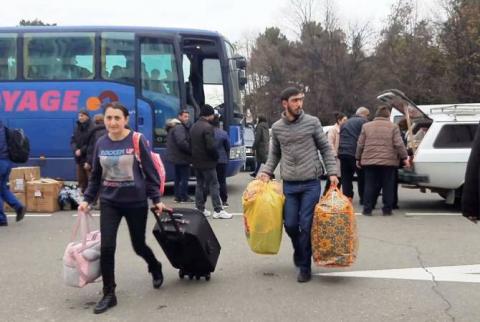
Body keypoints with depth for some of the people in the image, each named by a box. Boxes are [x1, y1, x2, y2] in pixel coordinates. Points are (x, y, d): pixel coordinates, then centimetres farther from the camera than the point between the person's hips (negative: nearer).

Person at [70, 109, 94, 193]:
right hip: (79, 158, 7)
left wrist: (82, 151, -15)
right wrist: (76, 150, -8)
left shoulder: (92, 128, -11)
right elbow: (72, 141, 10)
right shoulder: (77, 128, 14)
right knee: (81, 180, 12)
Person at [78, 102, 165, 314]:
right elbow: (95, 176, 11)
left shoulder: (137, 141, -12)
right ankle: (109, 294, 8)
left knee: (138, 245, 11)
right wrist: (87, 199, 5)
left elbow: (150, 171, -8)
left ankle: (155, 268, 44)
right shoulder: (101, 144, 1)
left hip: (136, 202, -3)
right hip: (109, 203, 3)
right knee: (106, 248, -6)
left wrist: (156, 199, -10)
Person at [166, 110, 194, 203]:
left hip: (176, 157, 10)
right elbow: (182, 142, -27)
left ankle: (178, 196, 20)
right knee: (184, 177, -4)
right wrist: (191, 151, -18)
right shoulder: (179, 128, -17)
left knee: (178, 177, 15)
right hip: (182, 158, -10)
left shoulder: (173, 126, 16)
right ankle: (184, 197, -1)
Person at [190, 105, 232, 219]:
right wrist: (216, 156, -7)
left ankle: (200, 209, 15)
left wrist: (195, 157, 14)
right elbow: (211, 146, -22)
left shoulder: (193, 127, 11)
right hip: (207, 162, -8)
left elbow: (191, 144, 14)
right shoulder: (208, 127, -17)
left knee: (200, 185, 13)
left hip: (196, 161, 8)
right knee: (213, 185, -4)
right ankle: (218, 210, -4)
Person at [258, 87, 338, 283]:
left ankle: (304, 266, 12)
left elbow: (326, 149, 3)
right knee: (290, 225, 4)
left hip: (311, 183, -2)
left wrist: (332, 173, -4)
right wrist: (267, 172, 3)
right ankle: (300, 250, 35)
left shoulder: (312, 122, -2)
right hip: (289, 185, 2)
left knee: (306, 225, -3)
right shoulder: (277, 128, 5)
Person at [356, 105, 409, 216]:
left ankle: (367, 209, 5)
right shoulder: (393, 127, 2)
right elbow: (399, 144, -4)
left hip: (369, 161, 2)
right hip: (389, 161, -2)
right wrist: (404, 158, 2)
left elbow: (360, 145, 9)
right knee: (388, 187, 6)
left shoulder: (366, 126, 8)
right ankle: (387, 209, 7)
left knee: (370, 186, 6)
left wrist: (358, 159, 16)